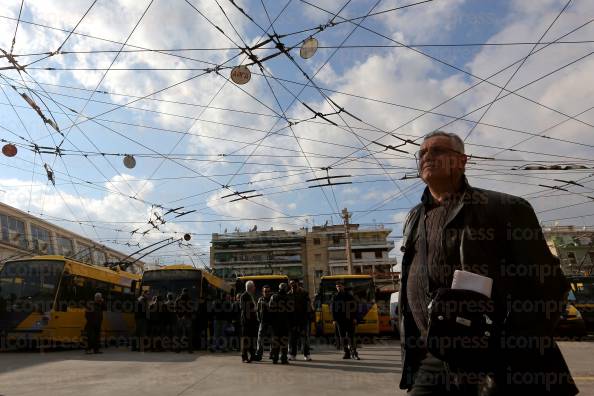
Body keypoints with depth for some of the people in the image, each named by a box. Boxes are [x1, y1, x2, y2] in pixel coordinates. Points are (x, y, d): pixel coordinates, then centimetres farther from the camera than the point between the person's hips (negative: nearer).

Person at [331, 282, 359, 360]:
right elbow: (332, 309, 5)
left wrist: (354, 318, -4)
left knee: (351, 336, -5)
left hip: (350, 319, -1)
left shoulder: (349, 296, 6)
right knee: (343, 337, 3)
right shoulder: (334, 297, 7)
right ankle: (346, 353, 11)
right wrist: (334, 320, -4)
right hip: (340, 320, 1)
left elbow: (354, 307, 5)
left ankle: (354, 353, 2)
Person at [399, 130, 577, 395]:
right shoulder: (413, 220, 13)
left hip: (500, 363, -3)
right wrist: (408, 349, 13)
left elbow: (547, 283, -6)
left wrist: (511, 348, -15)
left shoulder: (504, 207, -2)